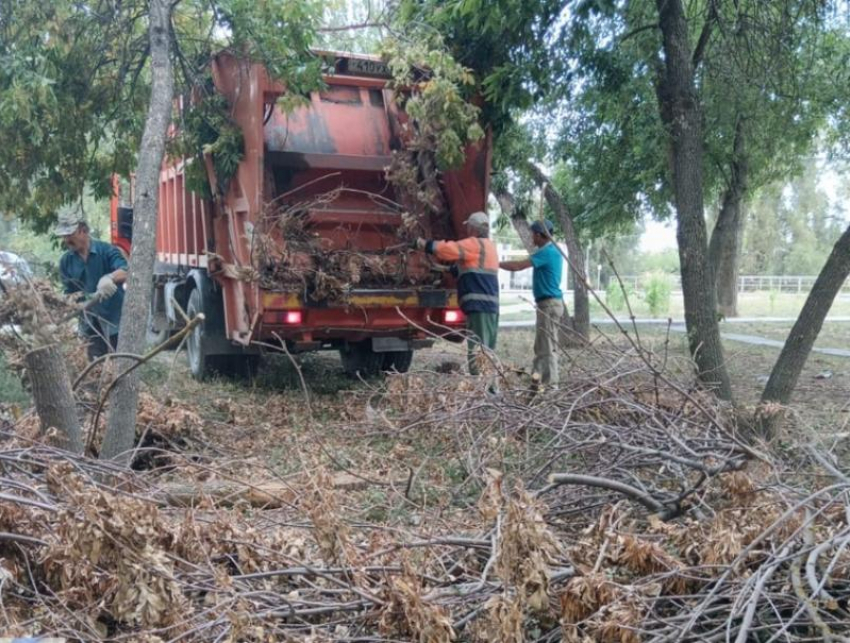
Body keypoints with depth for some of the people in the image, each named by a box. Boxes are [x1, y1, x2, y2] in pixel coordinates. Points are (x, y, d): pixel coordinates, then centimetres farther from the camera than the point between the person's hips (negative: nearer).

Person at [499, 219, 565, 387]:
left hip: (549, 304, -10)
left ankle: (550, 384, -5)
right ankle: (536, 379, 17)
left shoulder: (546, 252, -16)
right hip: (549, 303, 10)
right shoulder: (553, 251, 15)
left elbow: (517, 266, -18)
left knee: (548, 347, -7)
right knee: (541, 346, 13)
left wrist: (496, 264, -7)